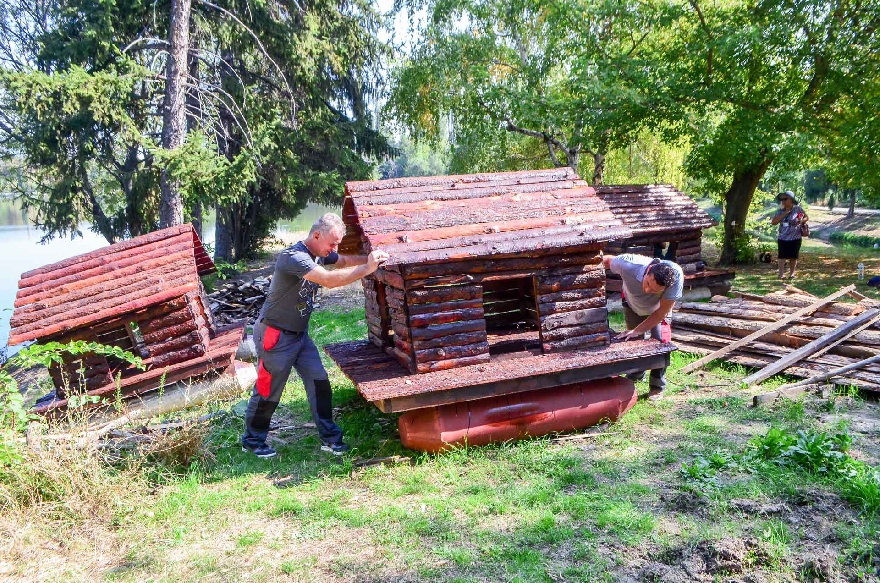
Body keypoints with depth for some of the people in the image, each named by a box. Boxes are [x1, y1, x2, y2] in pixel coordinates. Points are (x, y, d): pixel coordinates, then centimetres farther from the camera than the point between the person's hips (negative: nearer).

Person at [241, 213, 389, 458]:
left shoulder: (319, 253, 1)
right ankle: (252, 440, 25)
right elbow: (329, 280, -39)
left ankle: (329, 437, 13)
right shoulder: (294, 257, -28)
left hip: (300, 334, 8)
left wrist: (371, 258, 0)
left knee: (319, 382, 3)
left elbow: (343, 261, 17)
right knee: (268, 390, 5)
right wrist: (367, 268, -34)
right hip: (275, 335, -8)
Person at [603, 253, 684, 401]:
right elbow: (608, 260, -20)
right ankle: (636, 376, 35)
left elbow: (662, 311, -33)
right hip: (633, 305, 1)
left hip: (658, 310, -1)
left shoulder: (676, 277, -44)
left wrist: (637, 330, -34)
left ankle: (657, 386, 6)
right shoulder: (628, 265, -45)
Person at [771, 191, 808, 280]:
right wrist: (784, 214, -11)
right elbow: (773, 222, -7)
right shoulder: (781, 211, 3)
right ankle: (781, 274, -3)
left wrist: (801, 221, -11)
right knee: (782, 256, -6)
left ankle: (792, 273, 17)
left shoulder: (797, 209, -1)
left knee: (793, 257, 6)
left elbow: (806, 217, 10)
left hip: (795, 238, -1)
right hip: (782, 238, 1)